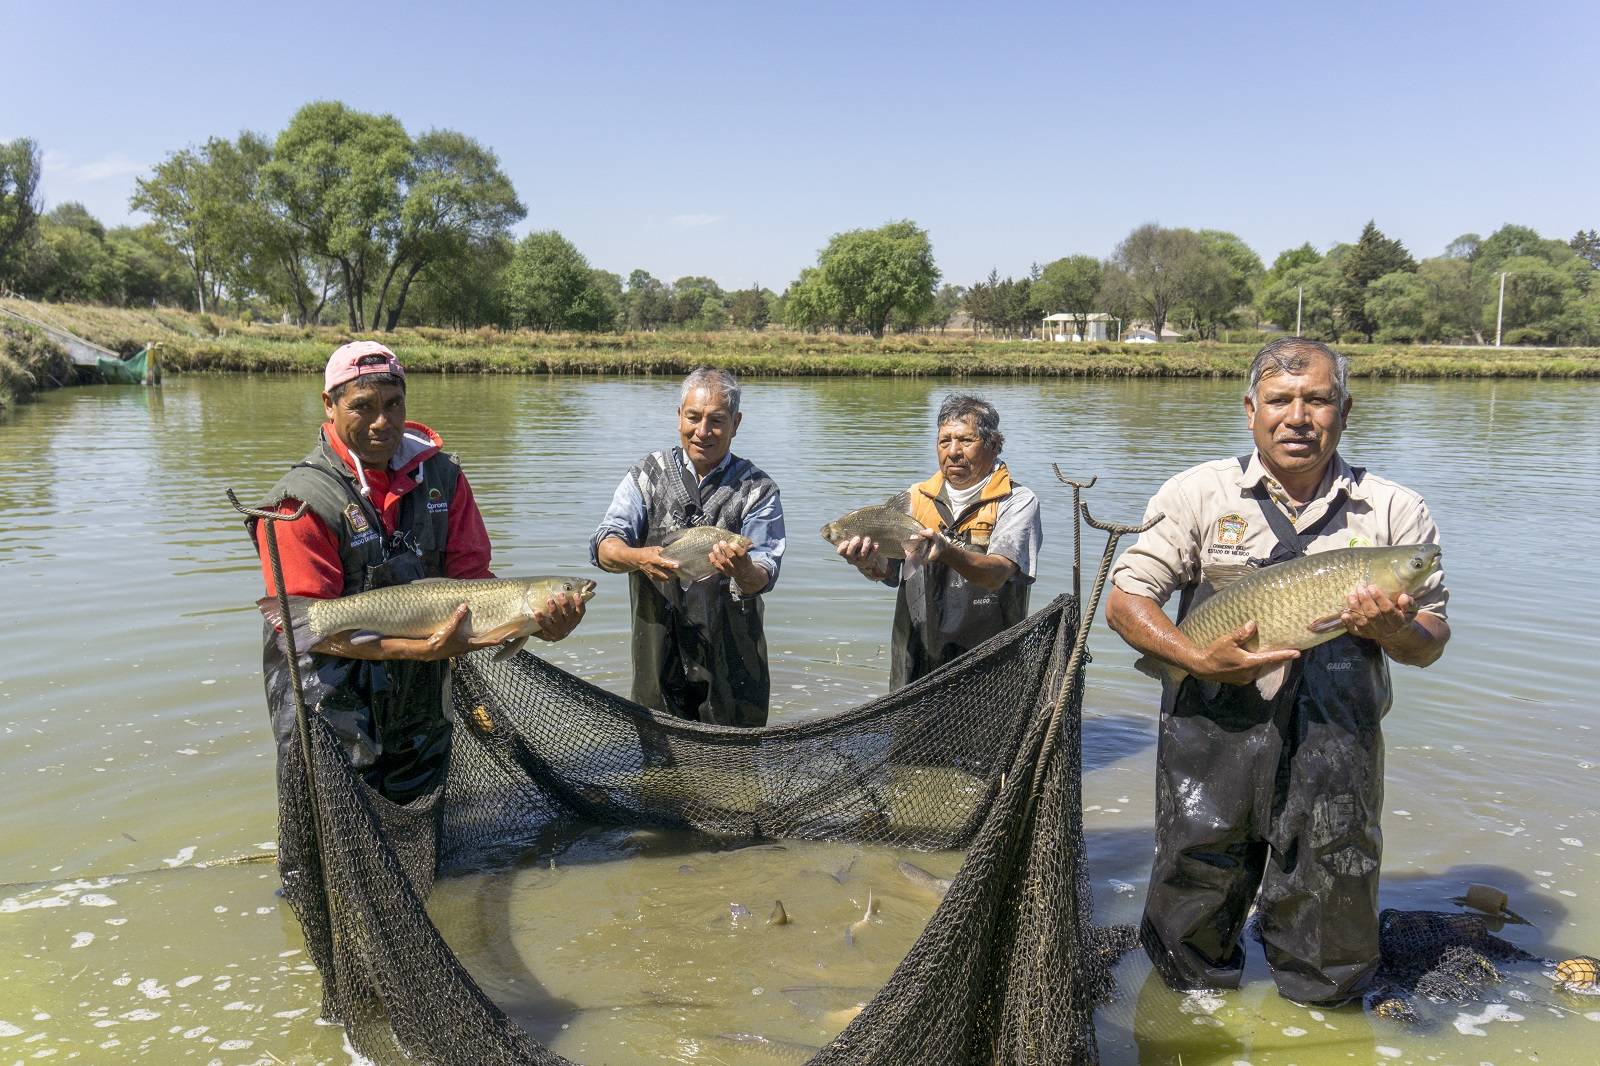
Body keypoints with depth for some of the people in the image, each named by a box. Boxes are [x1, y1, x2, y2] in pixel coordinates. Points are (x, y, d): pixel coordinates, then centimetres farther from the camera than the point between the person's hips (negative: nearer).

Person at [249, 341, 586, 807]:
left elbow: (471, 575, -3)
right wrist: (421, 649, -32)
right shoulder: (303, 501, -17)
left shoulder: (442, 476, -2)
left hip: (422, 711, 5)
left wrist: (536, 617, -23)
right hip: (332, 711, -5)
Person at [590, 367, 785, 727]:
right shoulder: (647, 475, 6)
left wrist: (743, 570, -32)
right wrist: (638, 557, -27)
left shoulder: (757, 489, 2)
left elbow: (763, 578, -8)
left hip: (731, 656, -1)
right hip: (658, 653, 1)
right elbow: (604, 546, -5)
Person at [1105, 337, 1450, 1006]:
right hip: (1212, 743, -1)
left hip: (1336, 755, 1)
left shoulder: (1394, 511, 4)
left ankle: (1320, 995, 44)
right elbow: (1124, 601, -1)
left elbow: (1431, 643, 7)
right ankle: (1198, 979, 44)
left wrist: (1394, 631, -16)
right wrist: (1201, 661, -16)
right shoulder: (1199, 493, 1)